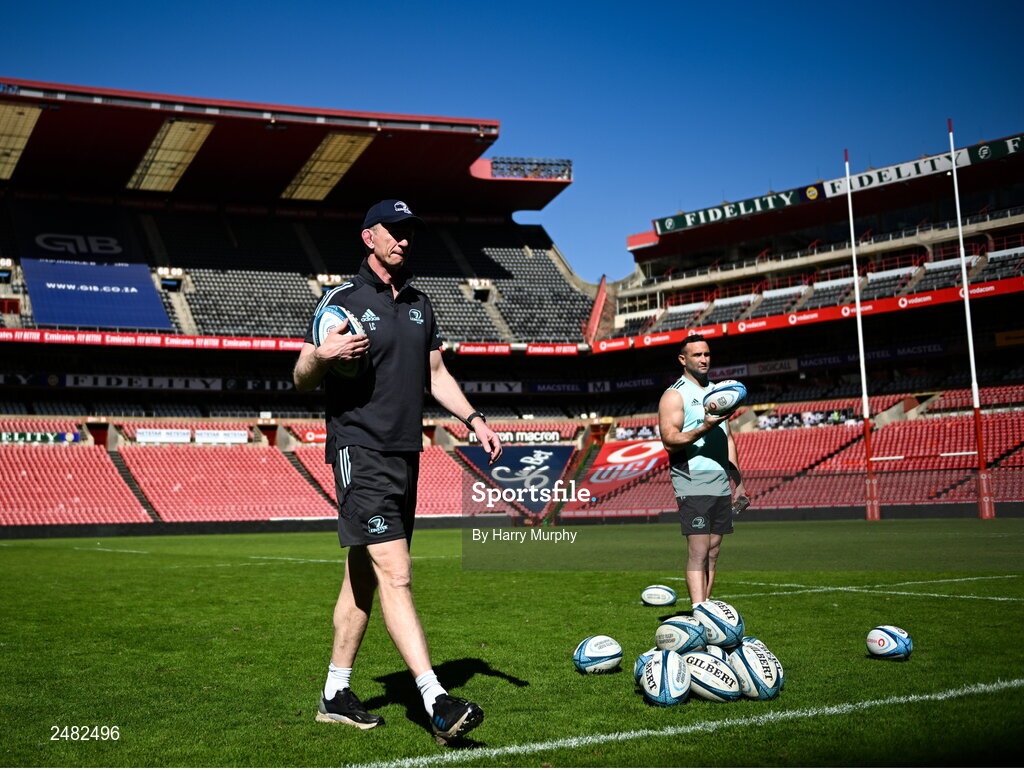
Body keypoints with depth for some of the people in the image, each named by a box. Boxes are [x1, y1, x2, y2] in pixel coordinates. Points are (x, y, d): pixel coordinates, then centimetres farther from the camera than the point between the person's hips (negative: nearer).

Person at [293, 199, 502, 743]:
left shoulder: (419, 304, 17)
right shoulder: (343, 300, -3)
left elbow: (435, 373, 25)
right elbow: (303, 378, -2)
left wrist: (473, 420, 13)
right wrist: (323, 354, -23)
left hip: (405, 453, 7)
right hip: (360, 450, -7)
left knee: (363, 576, 11)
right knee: (395, 575, -15)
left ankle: (336, 693, 21)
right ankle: (437, 702, -19)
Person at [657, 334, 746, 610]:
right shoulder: (674, 395, -4)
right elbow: (669, 441, -15)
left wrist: (738, 482, 20)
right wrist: (704, 429, -27)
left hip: (721, 483, 7)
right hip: (693, 483, -7)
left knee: (713, 552, 6)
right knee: (698, 551, -13)